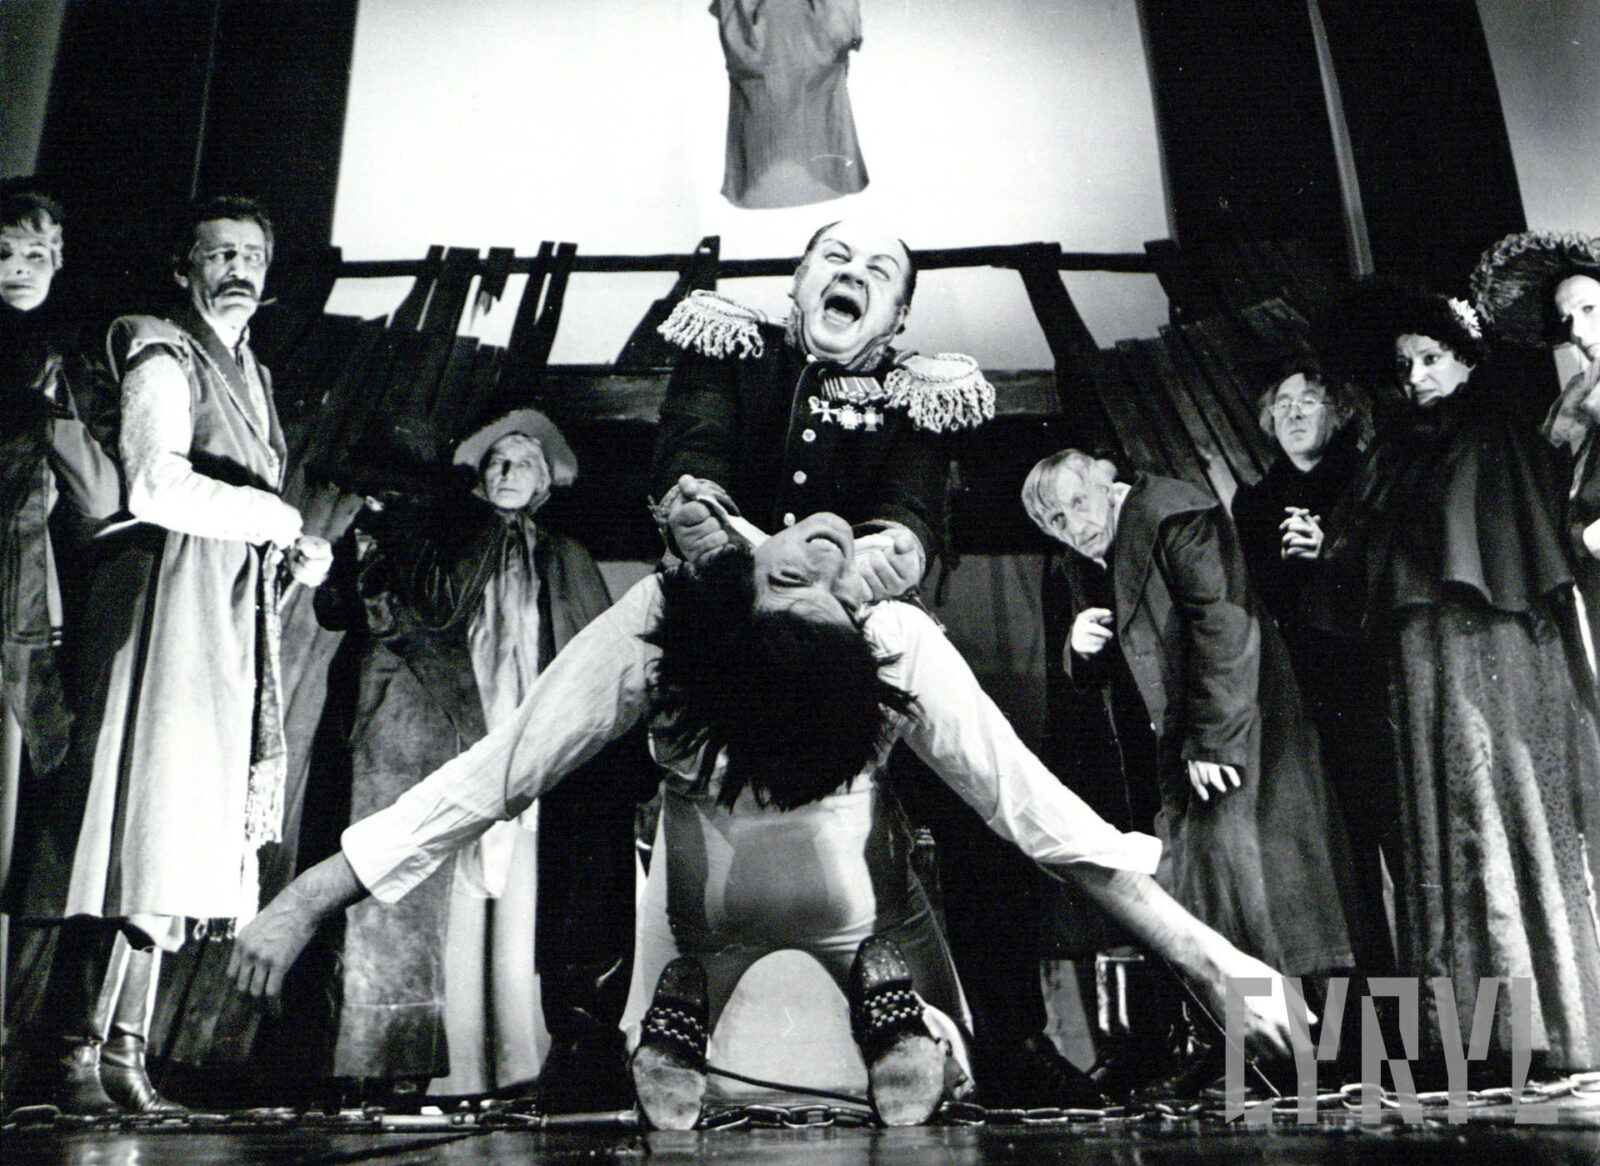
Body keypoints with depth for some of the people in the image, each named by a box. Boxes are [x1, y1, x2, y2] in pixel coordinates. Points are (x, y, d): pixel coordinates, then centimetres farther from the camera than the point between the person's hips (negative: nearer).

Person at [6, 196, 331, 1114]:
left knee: (175, 842, 4)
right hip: (169, 599, -8)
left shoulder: (250, 373, 26)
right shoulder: (163, 357, -1)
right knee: (141, 822, -10)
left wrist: (295, 552, 8)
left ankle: (121, 1054, 9)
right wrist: (285, 522, -8)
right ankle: (81, 1050, -2)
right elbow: (157, 488, -15)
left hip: (234, 617, 8)